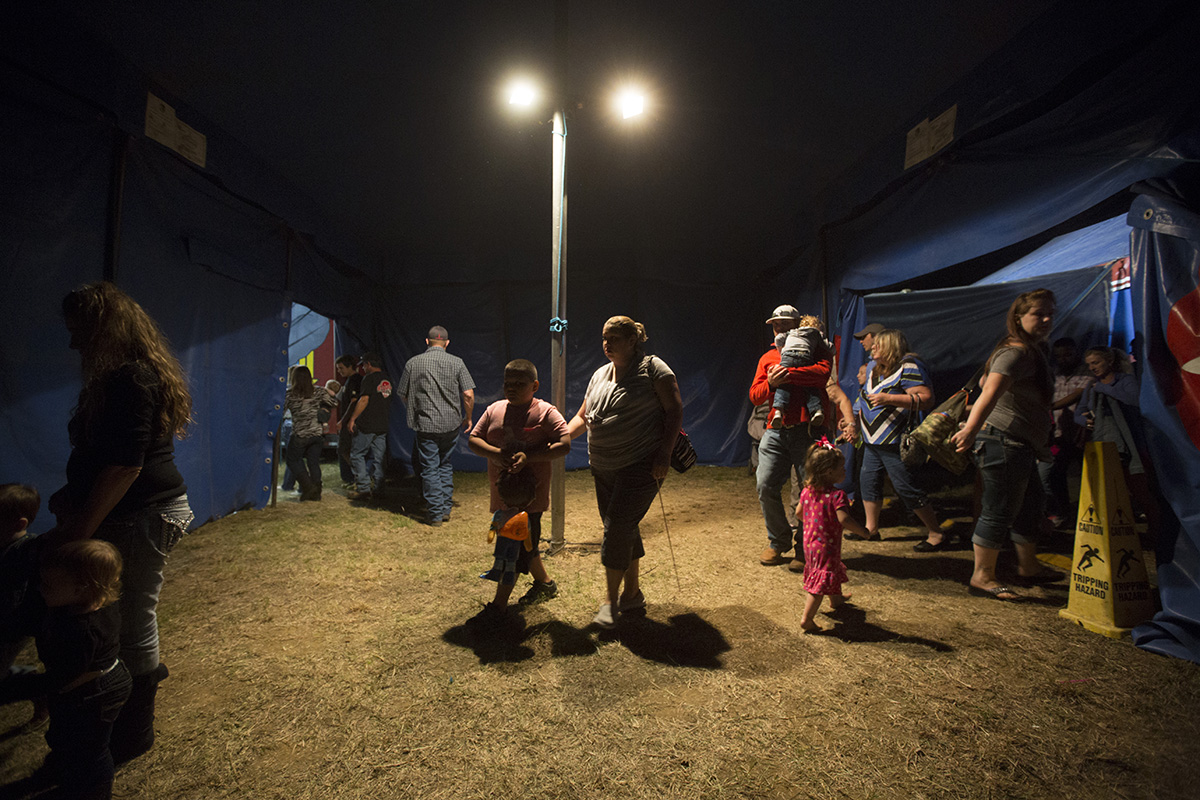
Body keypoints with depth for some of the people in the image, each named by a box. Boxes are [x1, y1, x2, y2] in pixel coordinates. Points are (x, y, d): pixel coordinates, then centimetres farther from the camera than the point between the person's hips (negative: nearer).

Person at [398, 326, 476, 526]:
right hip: (451, 423, 1)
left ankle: (435, 514, 10)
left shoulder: (413, 363, -1)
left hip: (425, 425, -1)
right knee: (445, 465, 17)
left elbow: (404, 395, 6)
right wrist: (468, 418, 8)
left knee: (430, 468, 6)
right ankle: (446, 509, 20)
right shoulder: (457, 362, -2)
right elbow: (468, 395, -7)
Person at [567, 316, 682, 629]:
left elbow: (674, 409, -8)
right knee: (624, 529, 14)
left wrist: (664, 454, -15)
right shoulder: (599, 375, 14)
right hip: (603, 467, 7)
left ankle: (611, 599, 6)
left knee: (618, 526, -10)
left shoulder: (653, 368, -5)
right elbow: (582, 417, 16)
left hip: (641, 465, -7)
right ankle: (632, 592, 30)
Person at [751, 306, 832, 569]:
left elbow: (822, 372, -14)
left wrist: (785, 373, -15)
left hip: (806, 430, -4)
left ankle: (804, 549, 14)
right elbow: (755, 396, 12)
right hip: (775, 431, 4)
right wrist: (771, 383, -8)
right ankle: (778, 542, 16)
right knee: (765, 485, -3)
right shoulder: (767, 358, 21)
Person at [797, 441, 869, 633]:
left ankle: (837, 598, 55)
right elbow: (844, 519, -34)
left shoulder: (807, 491, -2)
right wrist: (863, 530, -20)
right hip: (827, 546, -8)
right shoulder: (837, 495, -24)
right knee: (821, 583, -1)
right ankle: (806, 619, 1)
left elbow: (798, 512, 8)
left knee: (834, 573, 32)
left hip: (810, 541, 9)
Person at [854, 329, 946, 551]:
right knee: (868, 481, 11)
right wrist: (857, 420, 21)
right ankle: (871, 528, 24)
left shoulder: (908, 367, -13)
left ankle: (936, 535, 9)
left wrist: (889, 399, -29)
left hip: (895, 443, -9)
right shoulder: (873, 367, 13)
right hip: (872, 441, 9)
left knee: (906, 488, -5)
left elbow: (927, 399, -24)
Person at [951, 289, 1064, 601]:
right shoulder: (1015, 353, -18)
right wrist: (972, 428, -50)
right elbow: (991, 391, -36)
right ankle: (982, 577, 7)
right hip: (1004, 442, -11)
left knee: (1029, 505, 22)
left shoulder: (1035, 352, 16)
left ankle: (1028, 566, 39)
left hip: (1021, 446, 11)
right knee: (998, 511, -4)